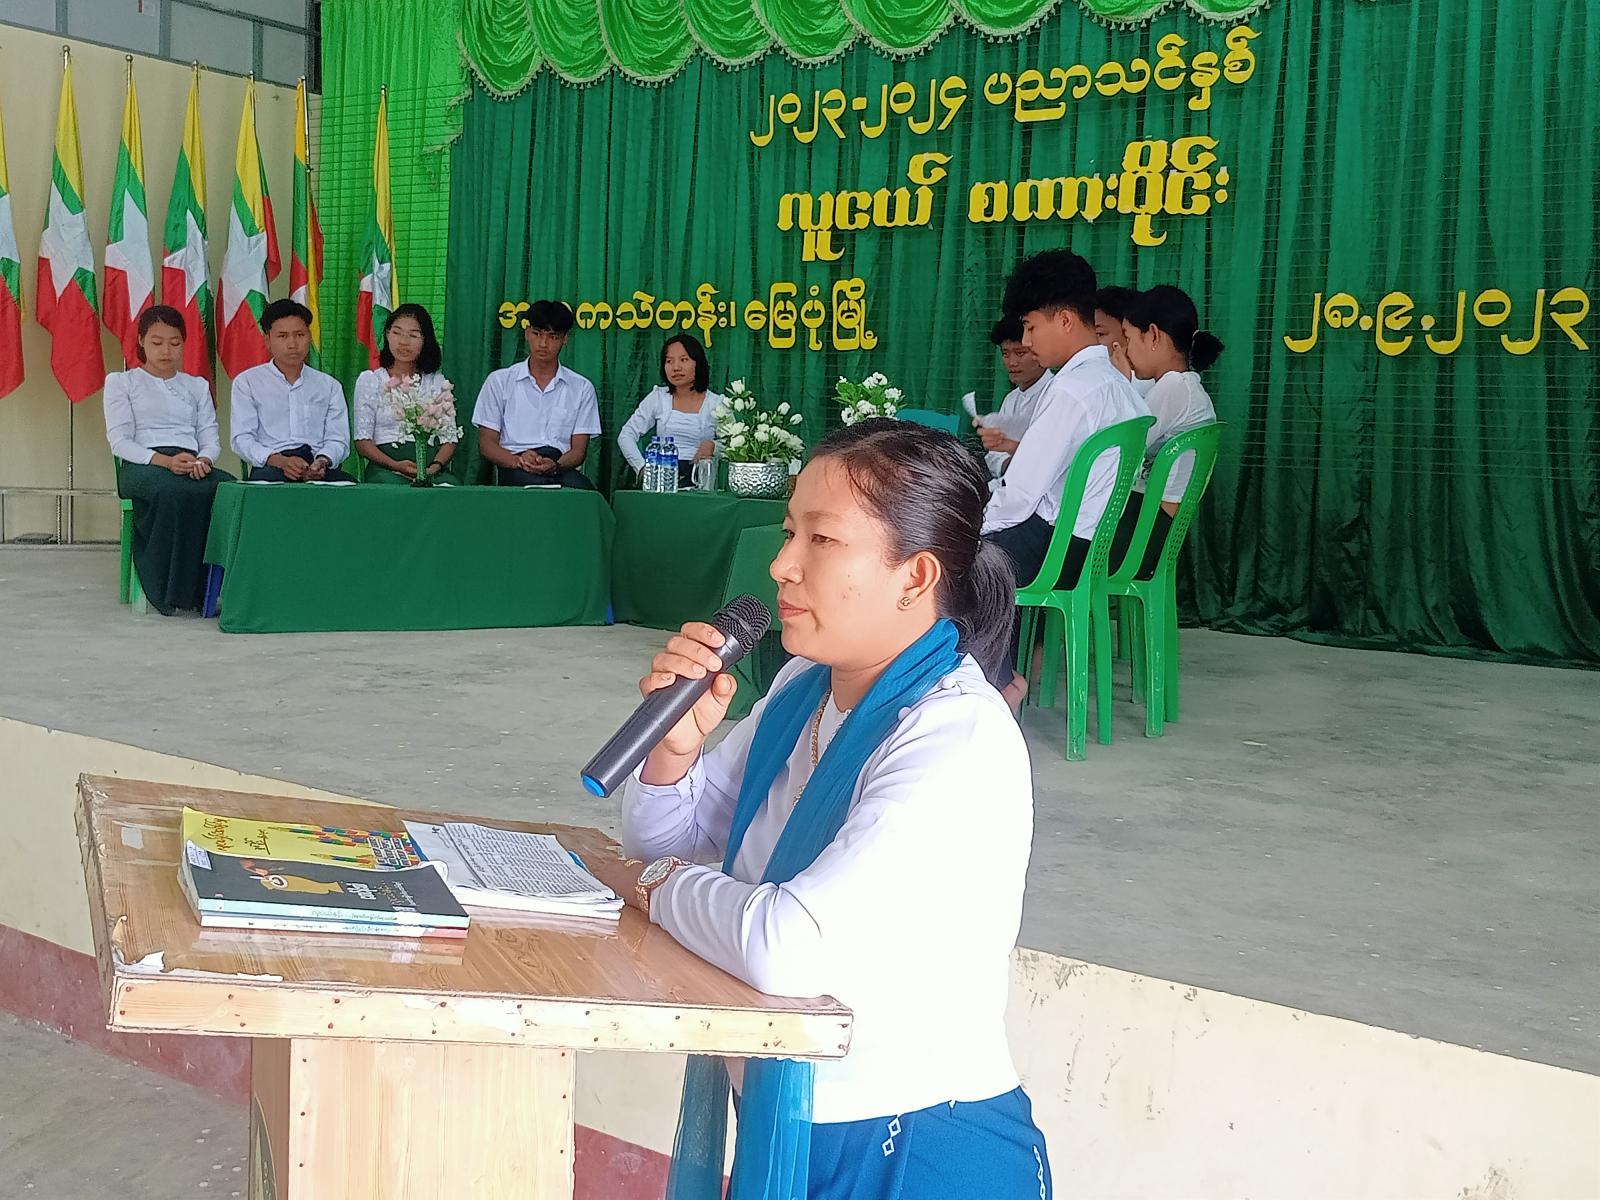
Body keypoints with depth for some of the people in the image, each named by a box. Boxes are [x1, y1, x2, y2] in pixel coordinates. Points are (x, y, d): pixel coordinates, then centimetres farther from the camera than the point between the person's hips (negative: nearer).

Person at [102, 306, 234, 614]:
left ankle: (209, 585, -31)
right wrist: (164, 461, -16)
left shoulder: (197, 386, 28)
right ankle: (169, 589, -33)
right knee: (175, 490, -42)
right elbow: (119, 440, 2)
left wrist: (203, 460, -12)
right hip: (141, 466, -3)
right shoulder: (121, 382, 17)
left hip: (193, 465, 3)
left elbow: (210, 437, 15)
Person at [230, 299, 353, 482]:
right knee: (270, 476, -40)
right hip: (270, 468, -2)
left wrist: (323, 461, -13)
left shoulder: (329, 386, 22)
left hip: (320, 470, 2)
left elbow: (338, 439, 12)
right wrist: (279, 461, -17)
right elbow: (242, 439, 3)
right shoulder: (247, 382, 14)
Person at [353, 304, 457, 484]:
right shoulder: (369, 380, 13)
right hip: (385, 468, -1)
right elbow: (362, 442, 4)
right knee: (391, 483, -36)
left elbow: (450, 439, 9)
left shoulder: (437, 382, 18)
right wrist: (395, 465, -15)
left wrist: (435, 466, -13)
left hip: (431, 468, 1)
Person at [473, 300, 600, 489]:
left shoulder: (581, 388, 16)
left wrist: (555, 466, -16)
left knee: (580, 486, -36)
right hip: (514, 471, -2)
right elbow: (486, 444, 9)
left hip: (561, 468, 3)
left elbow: (578, 450, 9)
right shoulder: (500, 381, 14)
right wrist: (518, 460, -14)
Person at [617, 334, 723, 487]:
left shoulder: (717, 404, 9)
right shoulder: (657, 398, 13)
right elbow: (626, 436, 8)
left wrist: (713, 446, -15)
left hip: (697, 480, -2)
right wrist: (643, 468, -6)